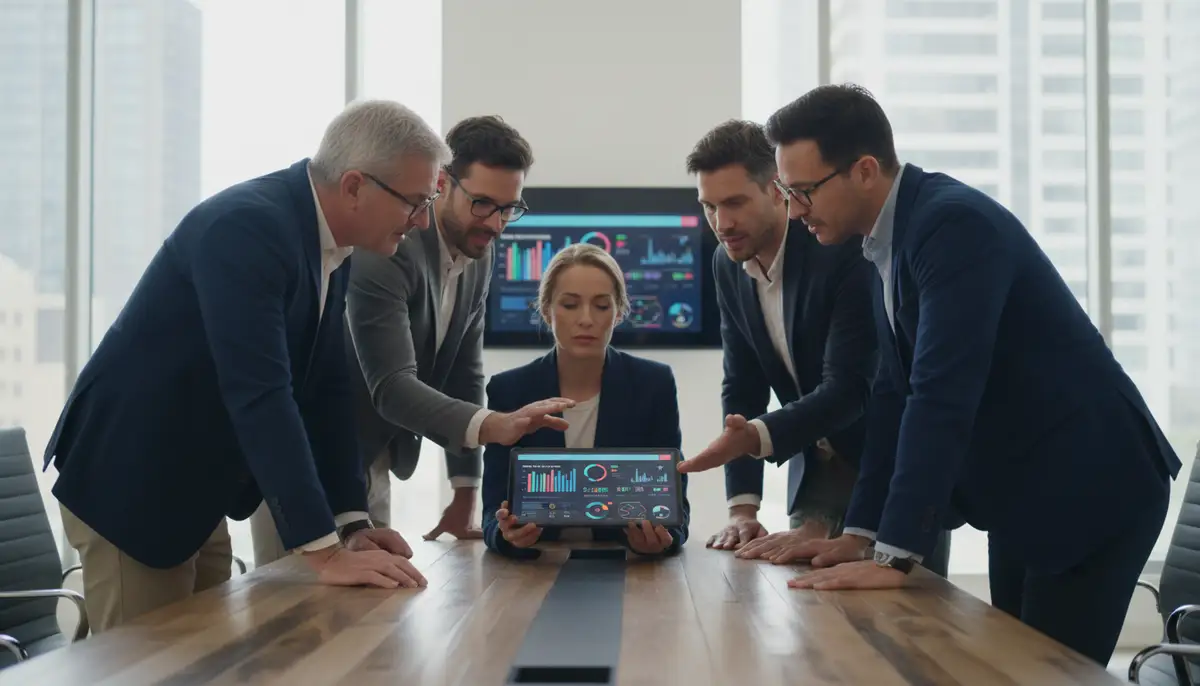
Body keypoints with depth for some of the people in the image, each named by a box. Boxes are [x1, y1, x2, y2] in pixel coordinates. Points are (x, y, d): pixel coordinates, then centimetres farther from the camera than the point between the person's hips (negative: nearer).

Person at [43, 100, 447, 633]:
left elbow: (325, 387, 3)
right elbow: (258, 393, -33)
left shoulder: (328, 241, 1)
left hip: (197, 490, 9)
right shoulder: (247, 226, -27)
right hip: (128, 484, -9)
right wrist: (325, 551, -34)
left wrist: (351, 523, -3)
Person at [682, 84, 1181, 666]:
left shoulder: (954, 223, -24)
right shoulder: (890, 239, 5)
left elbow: (942, 395, -30)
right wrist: (861, 531, 3)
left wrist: (893, 556, -30)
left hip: (1090, 487, -9)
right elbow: (895, 392, 7)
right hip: (1021, 491, 9)